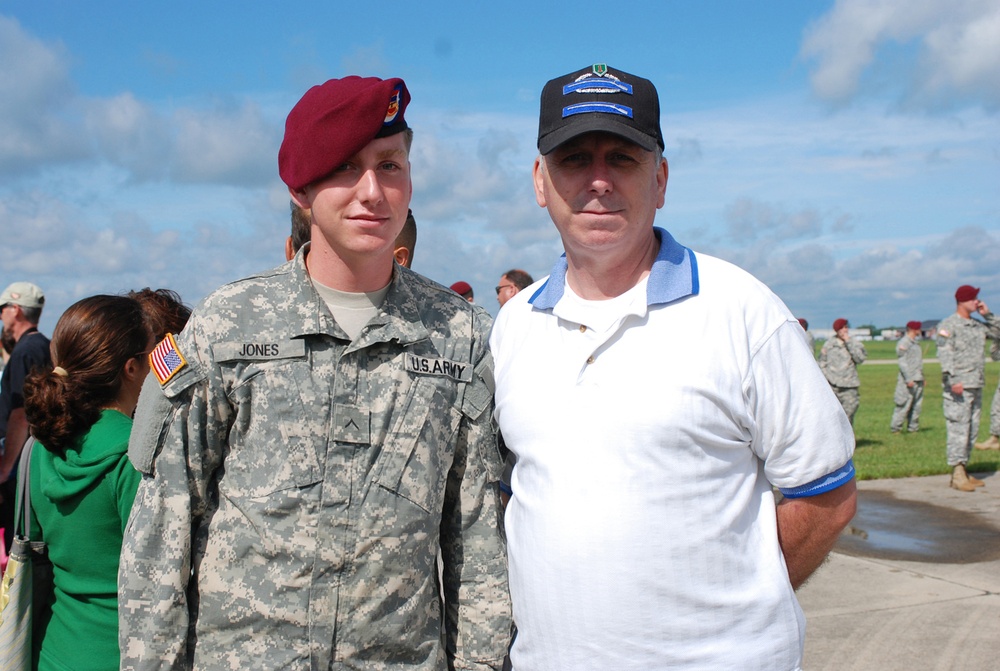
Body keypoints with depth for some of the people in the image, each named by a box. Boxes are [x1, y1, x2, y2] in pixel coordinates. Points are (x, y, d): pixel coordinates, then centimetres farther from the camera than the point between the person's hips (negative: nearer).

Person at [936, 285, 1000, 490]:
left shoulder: (978, 325, 16)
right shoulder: (948, 325, -7)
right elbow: (945, 354, -17)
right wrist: (952, 380, -27)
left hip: (977, 387, 8)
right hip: (958, 387, -8)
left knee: (972, 431, 10)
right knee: (958, 429, -10)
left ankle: (962, 470, 17)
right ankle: (957, 474, -9)